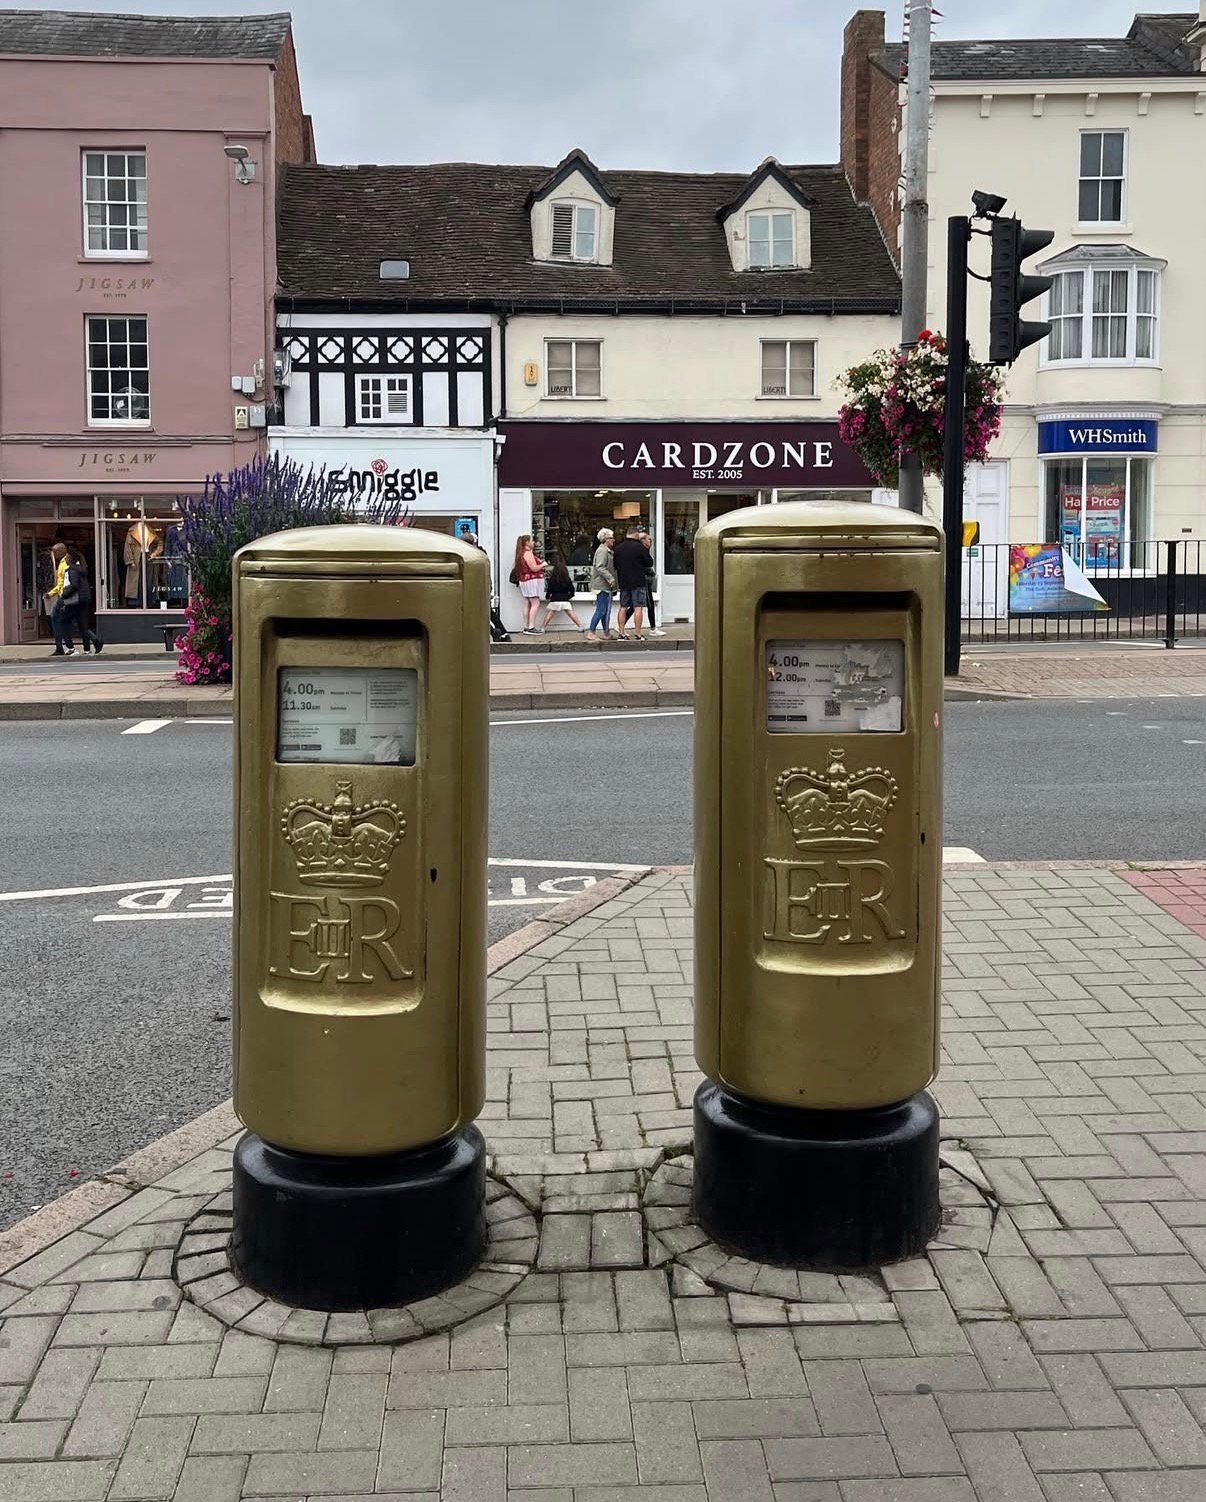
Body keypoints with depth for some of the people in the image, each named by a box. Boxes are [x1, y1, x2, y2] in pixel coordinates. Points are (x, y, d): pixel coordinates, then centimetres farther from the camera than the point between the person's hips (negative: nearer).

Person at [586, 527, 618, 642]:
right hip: (602, 585, -11)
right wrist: (610, 579, -25)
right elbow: (600, 567, -23)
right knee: (601, 610, -11)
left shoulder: (607, 550, 19)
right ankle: (591, 633, -9)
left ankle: (606, 633, 17)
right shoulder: (602, 551, -14)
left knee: (606, 610, 12)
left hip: (606, 586, 11)